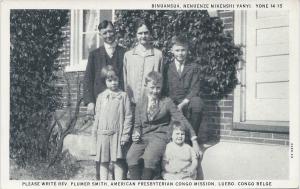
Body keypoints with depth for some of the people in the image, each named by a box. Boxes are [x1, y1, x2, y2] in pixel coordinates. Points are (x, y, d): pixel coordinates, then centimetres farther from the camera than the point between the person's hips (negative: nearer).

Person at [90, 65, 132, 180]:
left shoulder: (123, 96, 1)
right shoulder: (101, 97, 8)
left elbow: (128, 116, -1)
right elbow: (97, 117, 10)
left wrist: (125, 134, -7)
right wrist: (95, 135, 7)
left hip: (117, 134, -2)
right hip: (103, 134, 2)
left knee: (118, 162, 1)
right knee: (103, 162, 8)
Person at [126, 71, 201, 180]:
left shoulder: (167, 102, 6)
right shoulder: (140, 106, 16)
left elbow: (181, 120, 4)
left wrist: (194, 142, -1)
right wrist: (136, 134, -4)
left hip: (160, 136, -3)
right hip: (143, 137, 3)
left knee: (149, 159, -33)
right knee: (131, 157, -28)